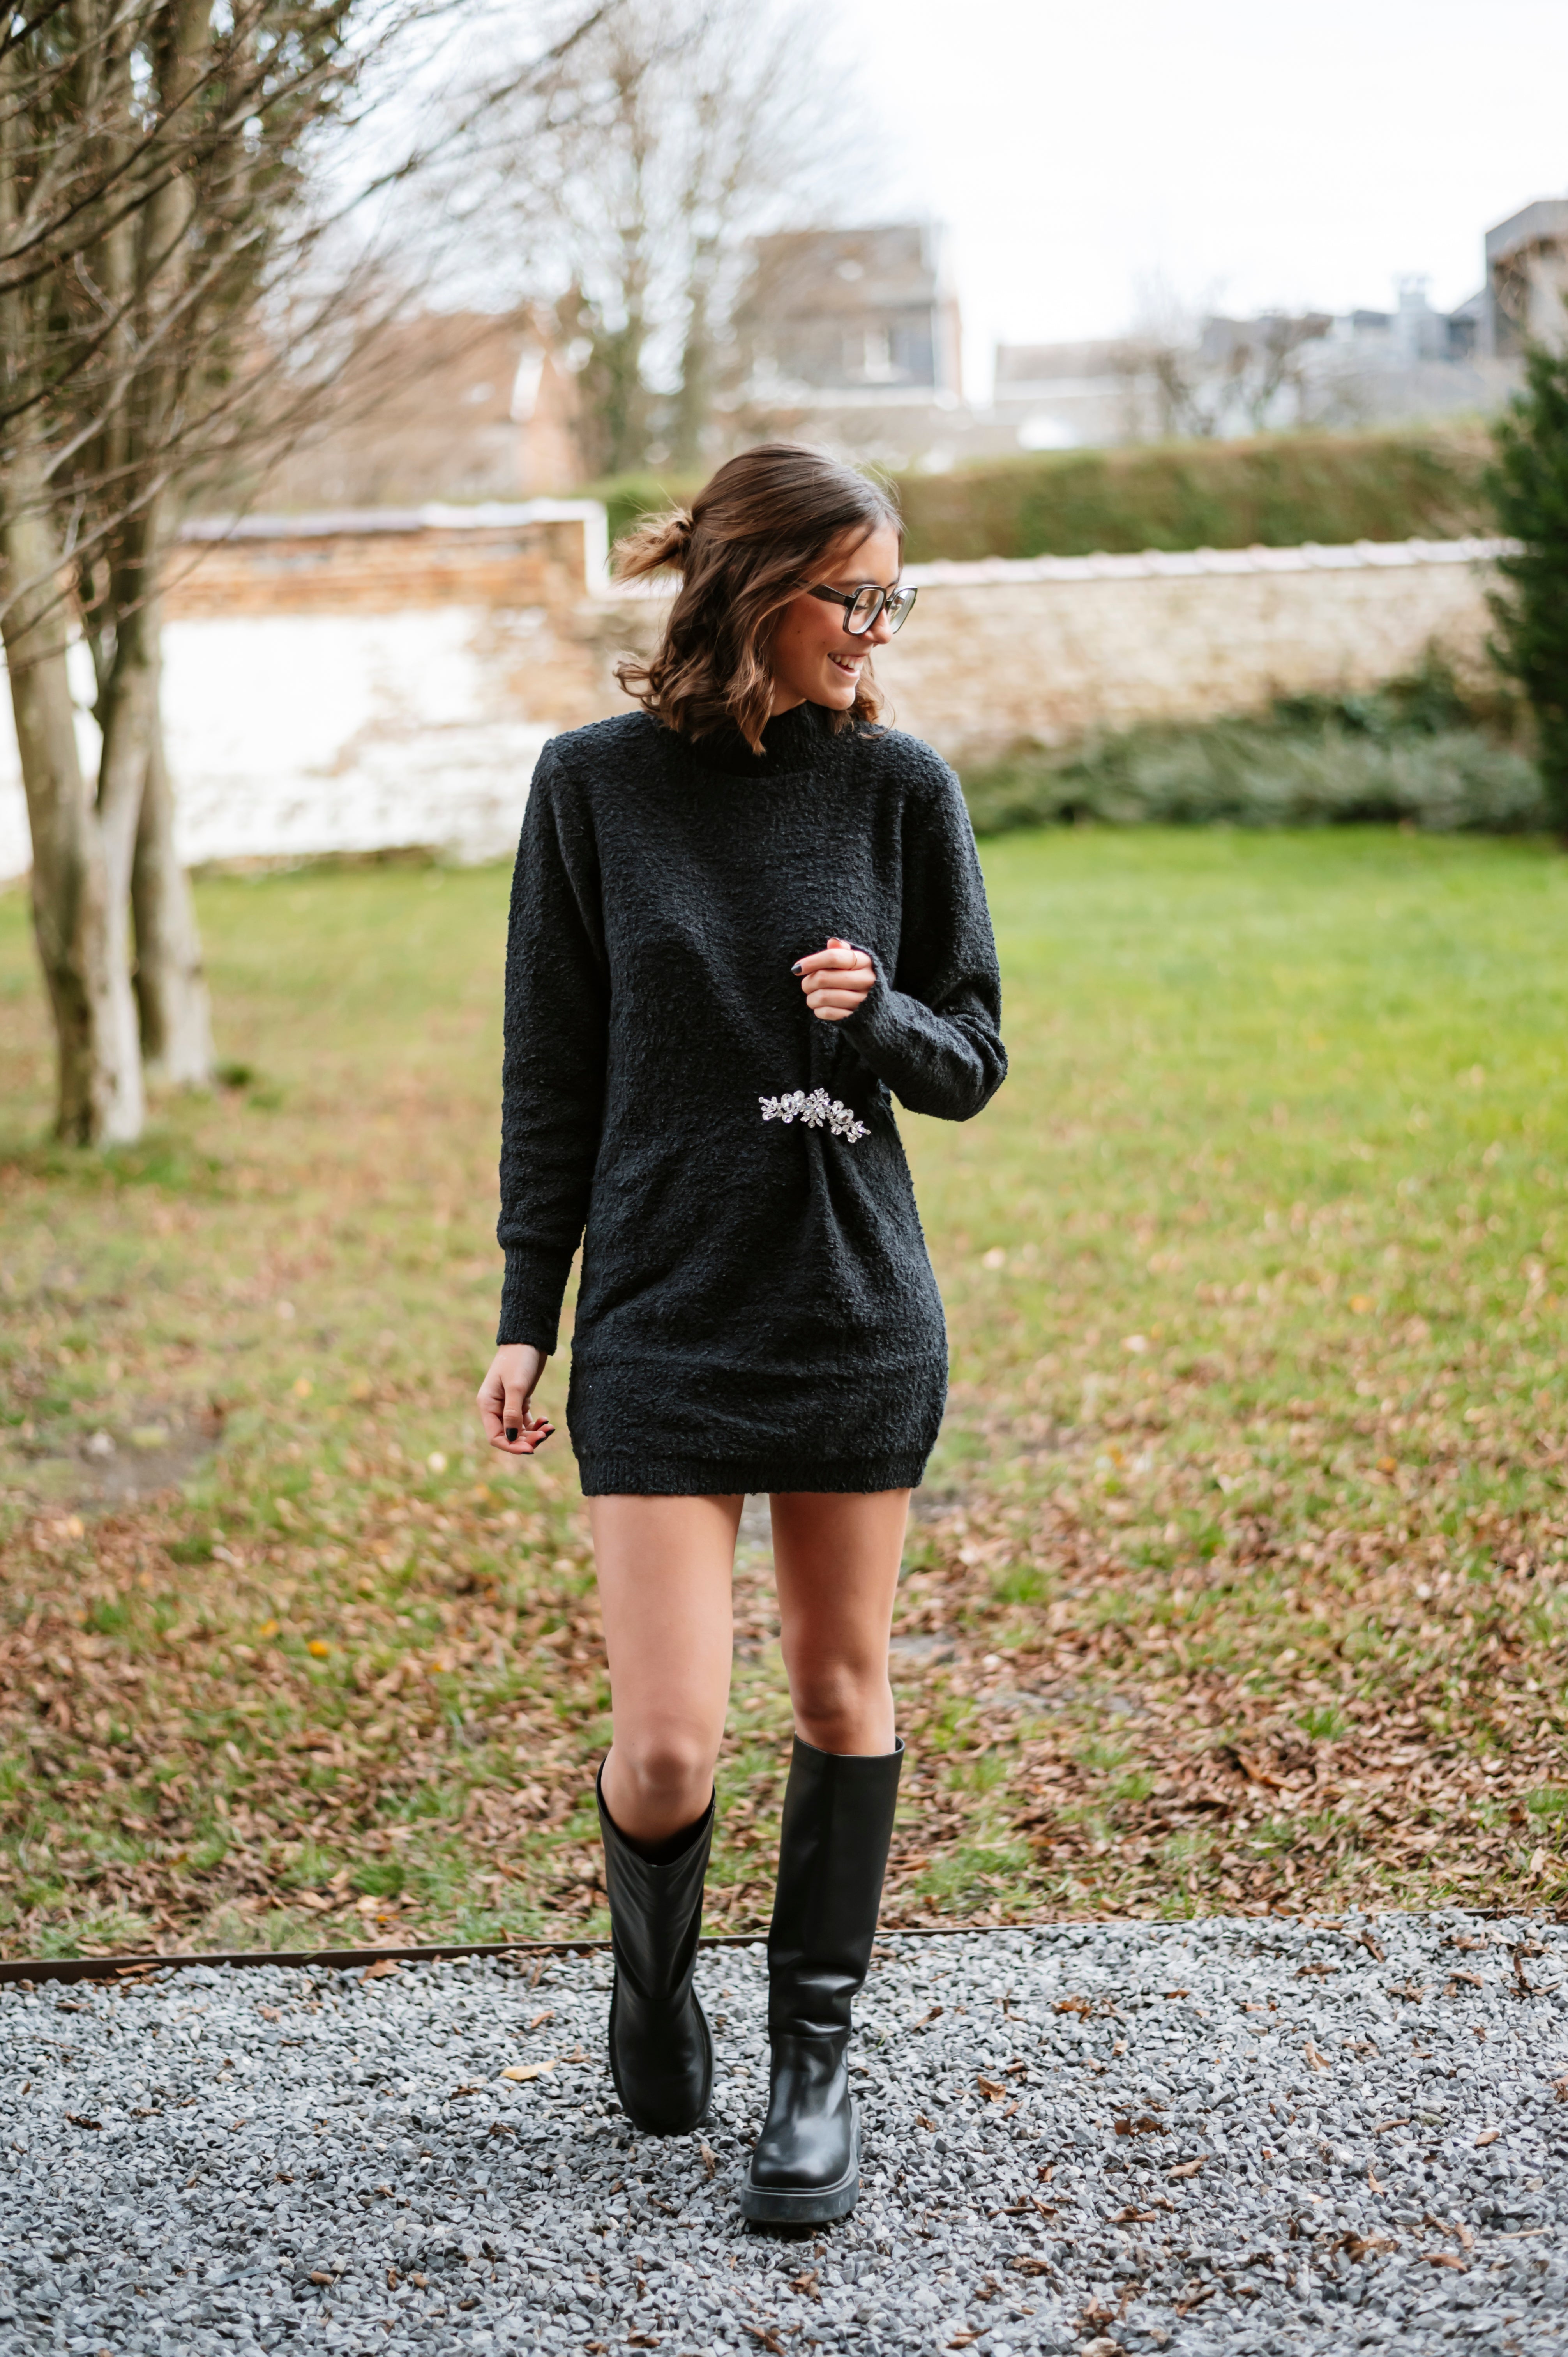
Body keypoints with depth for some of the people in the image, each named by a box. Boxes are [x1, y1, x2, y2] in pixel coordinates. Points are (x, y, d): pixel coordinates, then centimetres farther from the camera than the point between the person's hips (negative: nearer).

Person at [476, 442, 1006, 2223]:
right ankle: (652, 1976, 27)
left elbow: (972, 1065, 6)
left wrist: (878, 1017, -16)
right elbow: (551, 1072, 4)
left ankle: (815, 2066, 27)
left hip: (860, 1315, 2)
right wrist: (525, 1315, 3)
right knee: (666, 1750, -6)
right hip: (662, 1322, -1)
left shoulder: (899, 787, 1)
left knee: (842, 1692, 10)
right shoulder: (598, 785, -2)